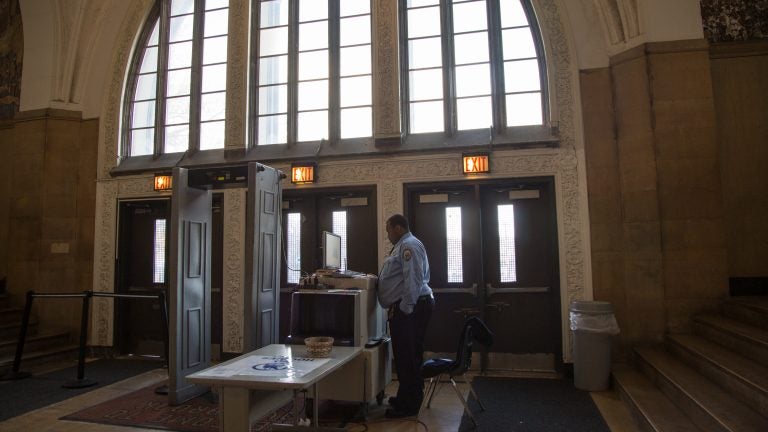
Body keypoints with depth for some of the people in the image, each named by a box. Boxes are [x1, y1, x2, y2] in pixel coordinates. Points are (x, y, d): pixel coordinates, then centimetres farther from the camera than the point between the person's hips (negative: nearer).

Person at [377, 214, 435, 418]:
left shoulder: (409, 245, -13)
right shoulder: (403, 246, 22)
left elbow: (413, 279, -22)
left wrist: (405, 308, -21)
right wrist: (399, 308, 24)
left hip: (410, 309, -11)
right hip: (405, 308, 11)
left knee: (408, 357, -4)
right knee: (404, 355, 17)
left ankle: (409, 405, 5)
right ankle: (405, 398, 28)